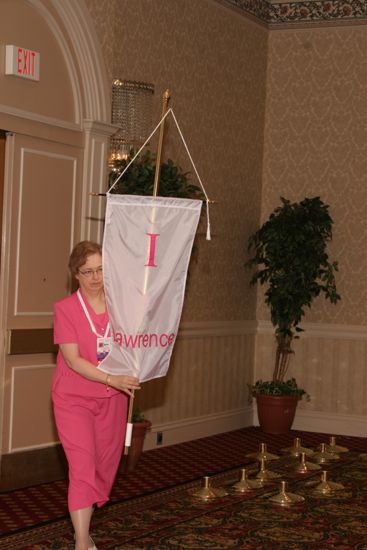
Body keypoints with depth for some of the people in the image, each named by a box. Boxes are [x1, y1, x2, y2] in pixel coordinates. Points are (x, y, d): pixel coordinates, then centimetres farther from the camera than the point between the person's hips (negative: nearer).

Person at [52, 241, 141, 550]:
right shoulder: (65, 308, -10)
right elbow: (73, 360, -15)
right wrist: (111, 379, -25)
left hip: (113, 398, 4)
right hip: (74, 399, -4)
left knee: (105, 467, 11)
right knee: (83, 469, -11)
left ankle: (84, 519, 31)